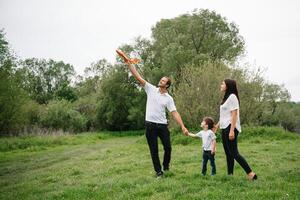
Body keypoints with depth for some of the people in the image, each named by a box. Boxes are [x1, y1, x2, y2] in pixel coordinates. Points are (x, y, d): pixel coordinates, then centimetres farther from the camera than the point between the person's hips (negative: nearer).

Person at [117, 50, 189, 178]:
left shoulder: (169, 98, 2)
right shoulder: (151, 89, 3)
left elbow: (174, 113, -3)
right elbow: (138, 77, -4)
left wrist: (183, 127, -14)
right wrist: (129, 64, -13)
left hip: (162, 125, 1)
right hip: (150, 124, 0)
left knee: (168, 148, 4)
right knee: (154, 150, 4)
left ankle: (166, 166, 31)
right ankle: (158, 171, 16)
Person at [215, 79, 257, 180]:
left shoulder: (232, 96, -10)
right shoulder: (226, 97, 18)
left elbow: (234, 114, -17)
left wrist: (232, 130, -22)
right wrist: (217, 125, 23)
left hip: (230, 128, -9)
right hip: (224, 128, 10)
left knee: (234, 153, -11)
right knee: (228, 153, 9)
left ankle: (251, 174, -8)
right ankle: (230, 175, 14)